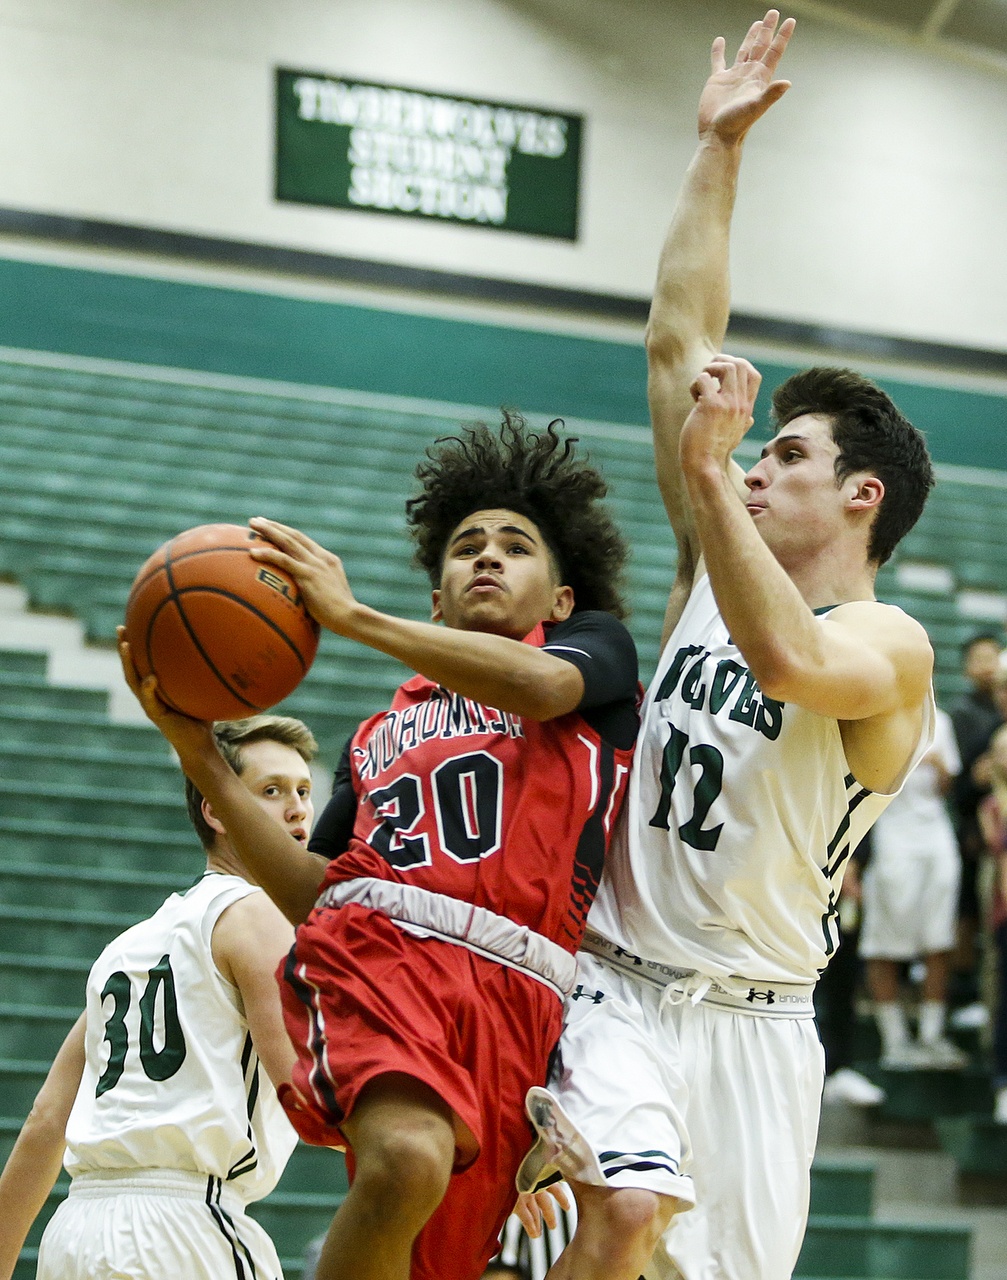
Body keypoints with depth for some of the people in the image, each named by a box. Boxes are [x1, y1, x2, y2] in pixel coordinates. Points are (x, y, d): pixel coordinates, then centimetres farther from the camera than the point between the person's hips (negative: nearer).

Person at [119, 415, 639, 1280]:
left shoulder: (595, 644, 23)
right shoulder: (383, 732, 31)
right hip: (379, 947, 1)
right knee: (407, 1157, -33)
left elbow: (540, 684, -3)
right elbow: (314, 895, 23)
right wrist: (203, 760, 15)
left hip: (515, 983, -1)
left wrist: (351, 616, -3)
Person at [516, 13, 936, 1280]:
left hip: (753, 1016, -2)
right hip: (618, 981, 2)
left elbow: (792, 661, -34)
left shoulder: (889, 646, -8)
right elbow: (680, 340, 6)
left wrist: (712, 477, -35)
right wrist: (718, 146, 5)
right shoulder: (713, 568, 7)